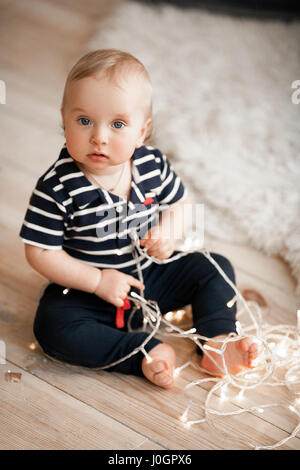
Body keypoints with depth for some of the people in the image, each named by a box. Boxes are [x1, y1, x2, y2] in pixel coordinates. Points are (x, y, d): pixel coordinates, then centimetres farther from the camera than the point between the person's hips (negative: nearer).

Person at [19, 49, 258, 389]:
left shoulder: (153, 165, -13)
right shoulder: (56, 188, -24)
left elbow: (177, 204, 5)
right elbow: (39, 253, -18)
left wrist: (168, 233, -17)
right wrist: (98, 281, -21)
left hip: (152, 273, 4)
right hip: (89, 288, -3)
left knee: (215, 269, -2)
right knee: (52, 326, -28)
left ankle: (217, 344, -4)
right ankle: (145, 354, -22)